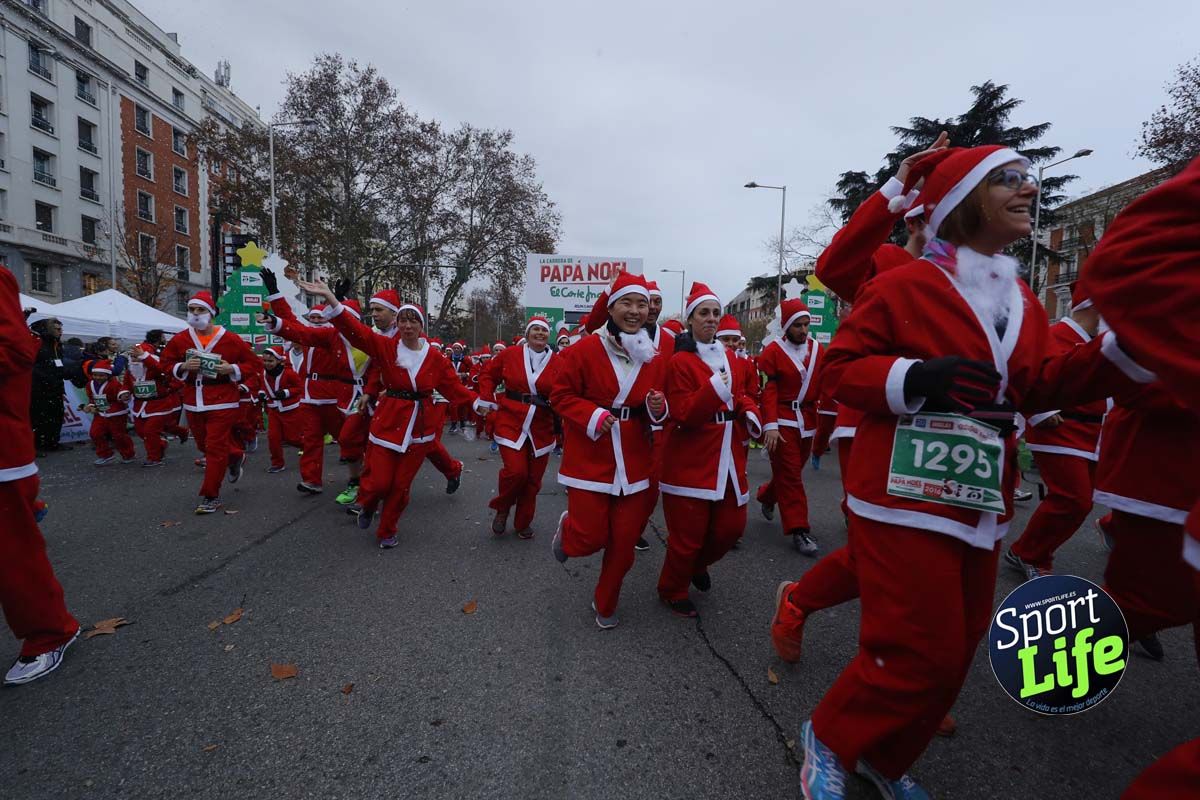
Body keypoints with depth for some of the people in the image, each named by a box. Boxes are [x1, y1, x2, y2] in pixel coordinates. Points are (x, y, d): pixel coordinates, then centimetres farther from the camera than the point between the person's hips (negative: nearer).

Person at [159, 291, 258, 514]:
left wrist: (232, 369, -17)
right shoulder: (180, 339, 2)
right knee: (205, 445, 17)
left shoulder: (231, 339, -7)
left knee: (215, 448, -4)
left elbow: (252, 363, 0)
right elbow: (164, 363, 9)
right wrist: (183, 367, -11)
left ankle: (211, 496, 5)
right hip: (193, 403, 5)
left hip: (222, 403, -5)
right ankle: (236, 457, 47)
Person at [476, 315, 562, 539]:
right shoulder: (510, 354, -1)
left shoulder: (558, 362, -1)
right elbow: (488, 375, 11)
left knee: (533, 478, 9)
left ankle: (523, 523, 29)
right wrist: (486, 401, 4)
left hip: (541, 427, 2)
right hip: (511, 422, -2)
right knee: (516, 470, -14)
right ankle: (502, 509, 17)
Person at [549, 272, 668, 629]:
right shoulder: (586, 349, -10)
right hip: (589, 457, -3)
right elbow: (561, 396, -5)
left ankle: (605, 605, 33)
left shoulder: (656, 358, 3)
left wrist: (657, 408, -12)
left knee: (624, 541, 8)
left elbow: (658, 414, 11)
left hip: (634, 461, 4)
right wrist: (592, 415, -20)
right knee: (591, 537, -1)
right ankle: (566, 529, 38)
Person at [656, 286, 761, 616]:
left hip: (729, 458, 7)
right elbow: (684, 416, -17)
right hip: (692, 460, -6)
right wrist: (714, 390, -30)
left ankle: (698, 564, 41)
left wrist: (750, 411, -1)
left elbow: (742, 393, 21)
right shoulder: (680, 361, -9)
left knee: (732, 526, 11)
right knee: (688, 534, 2)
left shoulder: (731, 357, 11)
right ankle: (673, 592, 27)